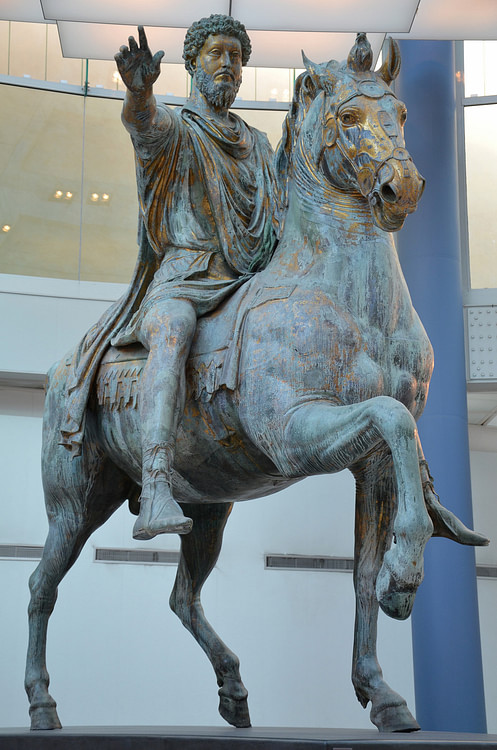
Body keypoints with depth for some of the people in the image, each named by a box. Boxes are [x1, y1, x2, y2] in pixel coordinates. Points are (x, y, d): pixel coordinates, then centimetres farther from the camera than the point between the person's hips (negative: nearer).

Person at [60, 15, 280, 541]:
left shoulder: (257, 145, 27)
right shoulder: (172, 129, 9)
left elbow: (277, 215, 31)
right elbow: (143, 121, -17)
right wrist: (138, 89, -41)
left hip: (251, 278, 7)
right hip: (183, 275, -7)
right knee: (172, 336, -37)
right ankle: (156, 495, -54)